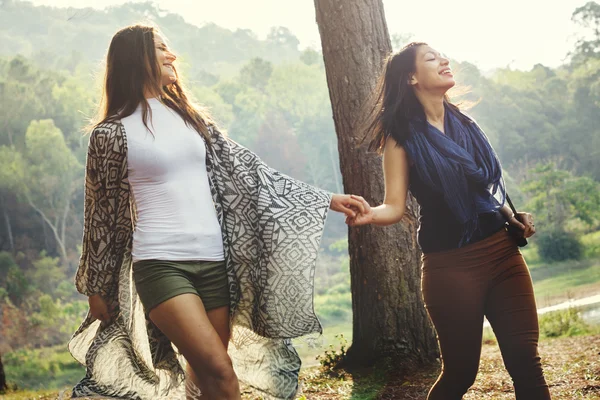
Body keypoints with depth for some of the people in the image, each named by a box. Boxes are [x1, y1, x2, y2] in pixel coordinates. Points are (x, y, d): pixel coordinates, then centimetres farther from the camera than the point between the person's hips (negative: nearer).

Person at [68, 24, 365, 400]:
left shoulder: (190, 118, 14)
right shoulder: (112, 133, 0)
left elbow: (247, 170, 11)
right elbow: (102, 213, 5)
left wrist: (325, 199, 6)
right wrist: (97, 287, 8)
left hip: (213, 262, 5)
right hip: (160, 264, -5)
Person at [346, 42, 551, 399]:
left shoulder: (464, 124, 13)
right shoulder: (402, 136, -3)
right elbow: (395, 207, -10)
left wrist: (514, 217, 8)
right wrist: (370, 214, -30)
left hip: (503, 251, 5)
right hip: (451, 264, -5)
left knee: (526, 361, 0)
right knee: (461, 371, 3)